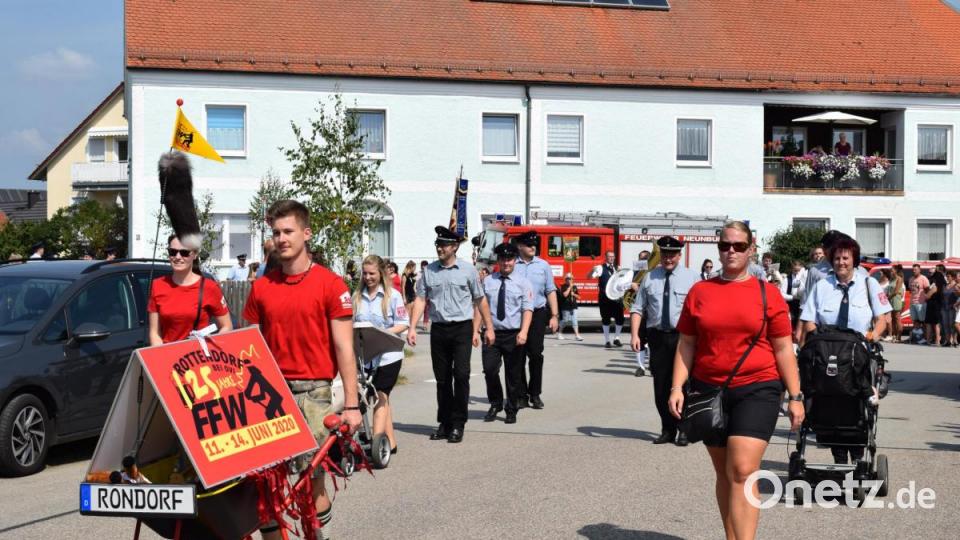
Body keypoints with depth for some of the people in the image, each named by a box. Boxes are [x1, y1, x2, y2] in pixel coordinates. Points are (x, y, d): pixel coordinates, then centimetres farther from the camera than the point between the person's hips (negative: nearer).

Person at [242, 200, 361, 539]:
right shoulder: (261, 287, 9)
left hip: (313, 393, -3)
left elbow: (344, 348, -4)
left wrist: (351, 405, -8)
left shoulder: (331, 285, -2)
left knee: (312, 478, 0)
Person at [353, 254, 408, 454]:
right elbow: (351, 323, 13)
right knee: (382, 398, 11)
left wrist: (383, 334, -18)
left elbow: (403, 324, -4)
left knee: (380, 397, -10)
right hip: (365, 356, 4)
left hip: (387, 354, -4)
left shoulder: (392, 295, -2)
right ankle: (390, 442, 18)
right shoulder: (357, 297, 9)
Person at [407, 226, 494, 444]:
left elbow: (480, 300, 7)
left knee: (461, 375, -10)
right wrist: (412, 328, -4)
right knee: (442, 378, 8)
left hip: (462, 328, -3)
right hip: (438, 329, 3)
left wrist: (489, 328, 7)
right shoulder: (429, 271, 7)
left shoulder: (467, 269, 2)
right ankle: (444, 423, 16)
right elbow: (420, 300, 5)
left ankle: (458, 424, -3)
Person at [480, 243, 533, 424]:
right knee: (490, 370, -7)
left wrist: (523, 332, -21)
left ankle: (511, 411, 19)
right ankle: (495, 405, 15)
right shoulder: (488, 281, 9)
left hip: (513, 335, -1)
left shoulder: (523, 283, 2)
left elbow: (527, 309, -7)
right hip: (492, 333, 1)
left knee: (513, 374, 5)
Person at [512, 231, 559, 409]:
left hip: (537, 314, 1)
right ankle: (521, 395, 10)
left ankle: (535, 394, 9)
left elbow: (550, 291, 8)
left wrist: (554, 315, 2)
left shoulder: (543, 265, 7)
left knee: (536, 354, 0)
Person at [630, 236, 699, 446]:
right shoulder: (649, 278, 9)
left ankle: (684, 430, 8)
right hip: (658, 336, 3)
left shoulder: (691, 277, 2)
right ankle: (667, 430, 19)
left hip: (683, 336, -3)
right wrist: (634, 334, -4)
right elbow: (638, 308, 8)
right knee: (660, 386, 7)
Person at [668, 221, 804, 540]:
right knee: (724, 473, 13)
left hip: (756, 390, -3)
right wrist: (677, 387, -2)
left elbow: (783, 349, 2)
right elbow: (686, 345, 8)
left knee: (742, 472, -14)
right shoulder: (700, 291, 6)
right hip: (708, 391, 3)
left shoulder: (767, 293, 1)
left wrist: (795, 397, -1)